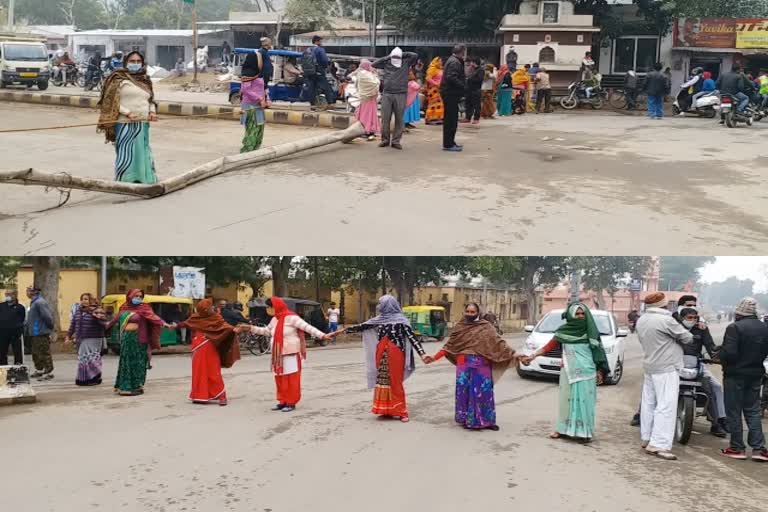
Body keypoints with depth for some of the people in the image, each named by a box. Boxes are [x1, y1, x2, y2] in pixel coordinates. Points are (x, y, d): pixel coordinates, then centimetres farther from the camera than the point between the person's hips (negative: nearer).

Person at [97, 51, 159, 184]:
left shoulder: (145, 80, 15)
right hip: (125, 124, -6)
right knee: (125, 154, -3)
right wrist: (127, 112, -19)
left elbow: (151, 100, 23)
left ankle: (144, 181, 19)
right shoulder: (119, 79, -4)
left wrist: (152, 111, 1)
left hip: (143, 124, 6)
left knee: (143, 153, 11)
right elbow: (110, 101, -10)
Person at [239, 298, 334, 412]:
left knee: (291, 379, -2)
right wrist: (250, 328, 23)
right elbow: (266, 331, 27)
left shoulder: (291, 317, -14)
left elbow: (308, 328, -17)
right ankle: (283, 401, 19)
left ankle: (291, 403, 5)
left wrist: (323, 336, -26)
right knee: (280, 379, 10)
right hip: (278, 355, 8)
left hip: (291, 354, -8)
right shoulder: (275, 319, 11)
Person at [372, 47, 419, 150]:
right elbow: (373, 64, 10)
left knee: (399, 119, 1)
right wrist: (387, 57, 8)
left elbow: (415, 56, 0)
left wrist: (403, 54, 7)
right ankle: (385, 139, 13)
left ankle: (396, 141, 7)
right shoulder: (386, 63, 12)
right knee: (385, 118, 2)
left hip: (401, 95, -1)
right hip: (387, 94, 1)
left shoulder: (406, 63, 9)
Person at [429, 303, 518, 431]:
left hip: (482, 365, -1)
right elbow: (449, 346, 8)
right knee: (465, 392, 2)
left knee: (483, 391, -1)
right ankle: (467, 419, 9)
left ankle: (486, 420, 6)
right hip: (464, 365, 1)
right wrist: (434, 357, 2)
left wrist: (512, 354, -13)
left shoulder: (486, 326, 3)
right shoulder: (459, 327, 6)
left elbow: (497, 342, -3)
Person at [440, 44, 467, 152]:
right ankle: (448, 144, -5)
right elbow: (451, 78, -27)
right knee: (451, 119, -7)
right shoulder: (454, 62, -16)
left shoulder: (454, 61, 18)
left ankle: (450, 142, 24)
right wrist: (463, 87, -22)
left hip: (450, 94, 11)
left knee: (451, 119, 16)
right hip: (451, 94, -11)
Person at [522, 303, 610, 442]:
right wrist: (532, 356, -6)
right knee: (567, 399, 3)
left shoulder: (591, 331, 2)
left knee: (584, 401, -1)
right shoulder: (563, 331, 2)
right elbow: (549, 346, 2)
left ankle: (584, 431, 2)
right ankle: (563, 429, 10)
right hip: (569, 372, 1)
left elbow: (597, 351, 4)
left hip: (587, 372, -1)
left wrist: (599, 371, 1)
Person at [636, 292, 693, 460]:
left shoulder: (641, 321, 7)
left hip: (649, 367, 9)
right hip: (666, 368, -9)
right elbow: (686, 337, -8)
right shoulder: (665, 320, -18)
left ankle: (646, 438, 21)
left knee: (648, 403, 14)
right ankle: (658, 444, -16)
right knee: (666, 406, -10)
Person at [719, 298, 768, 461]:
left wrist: (720, 356, -4)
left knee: (734, 411, 4)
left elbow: (729, 353, -23)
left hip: (736, 374, -6)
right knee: (753, 411, 11)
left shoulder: (734, 328, -17)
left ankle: (737, 448, 7)